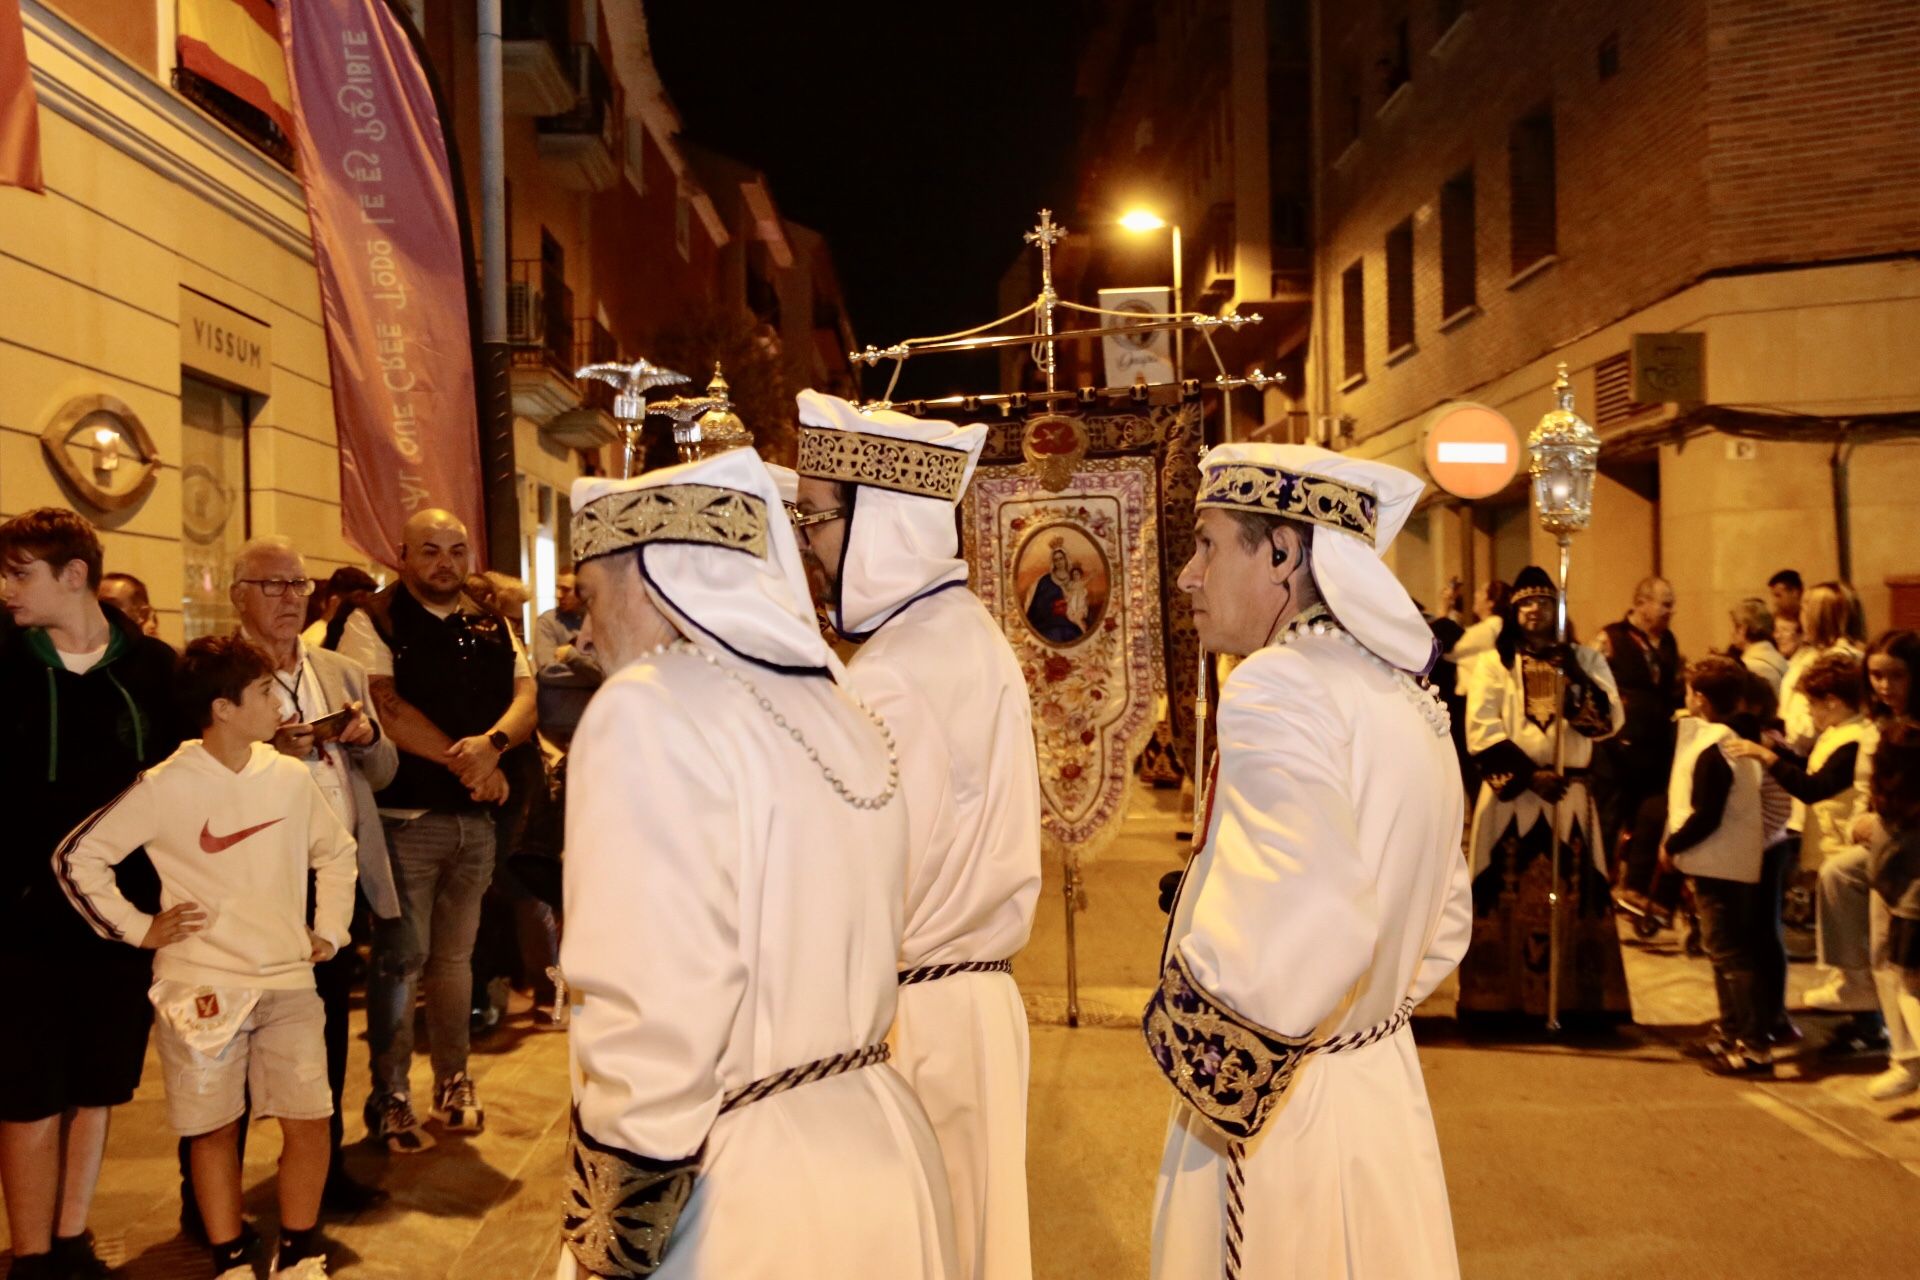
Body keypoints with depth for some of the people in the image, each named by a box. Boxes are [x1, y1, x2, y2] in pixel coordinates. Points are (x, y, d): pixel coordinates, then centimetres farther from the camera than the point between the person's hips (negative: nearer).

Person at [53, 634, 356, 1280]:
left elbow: (336, 852, 18)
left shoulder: (291, 777, 3)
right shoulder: (164, 787, -8)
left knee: (309, 1123, 1)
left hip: (288, 984, 3)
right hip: (202, 990, -2)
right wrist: (137, 928, -3)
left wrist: (329, 931, 11)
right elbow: (76, 857, -1)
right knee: (214, 1129, 6)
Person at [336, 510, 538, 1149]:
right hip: (406, 816, -5)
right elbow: (388, 709, -15)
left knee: (456, 953, 14)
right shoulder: (373, 622, -4)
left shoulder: (491, 626, 12)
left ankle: (453, 1080, 25)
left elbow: (526, 697, 2)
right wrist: (463, 762, -15)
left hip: (477, 817, 5)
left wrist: (492, 743, -19)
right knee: (401, 957, -2)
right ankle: (389, 1096, 10)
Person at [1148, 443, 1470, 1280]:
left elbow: (1298, 936, -35)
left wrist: (1211, 1074, -21)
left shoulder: (1279, 685, -21)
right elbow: (1443, 927, 16)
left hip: (1281, 1125, -8)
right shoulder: (1406, 697, 7)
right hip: (1385, 1090, 8)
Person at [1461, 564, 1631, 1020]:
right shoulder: (1493, 663, 4)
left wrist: (1573, 675, -12)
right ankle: (1504, 999, 3)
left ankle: (1575, 1000, 6)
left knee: (1574, 897, 0)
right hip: (1511, 795, -2)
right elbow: (1481, 732, -5)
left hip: (1570, 795, 2)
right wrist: (1528, 775, -12)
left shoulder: (1585, 660, 10)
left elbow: (1610, 722, -2)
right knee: (1510, 898, -2)